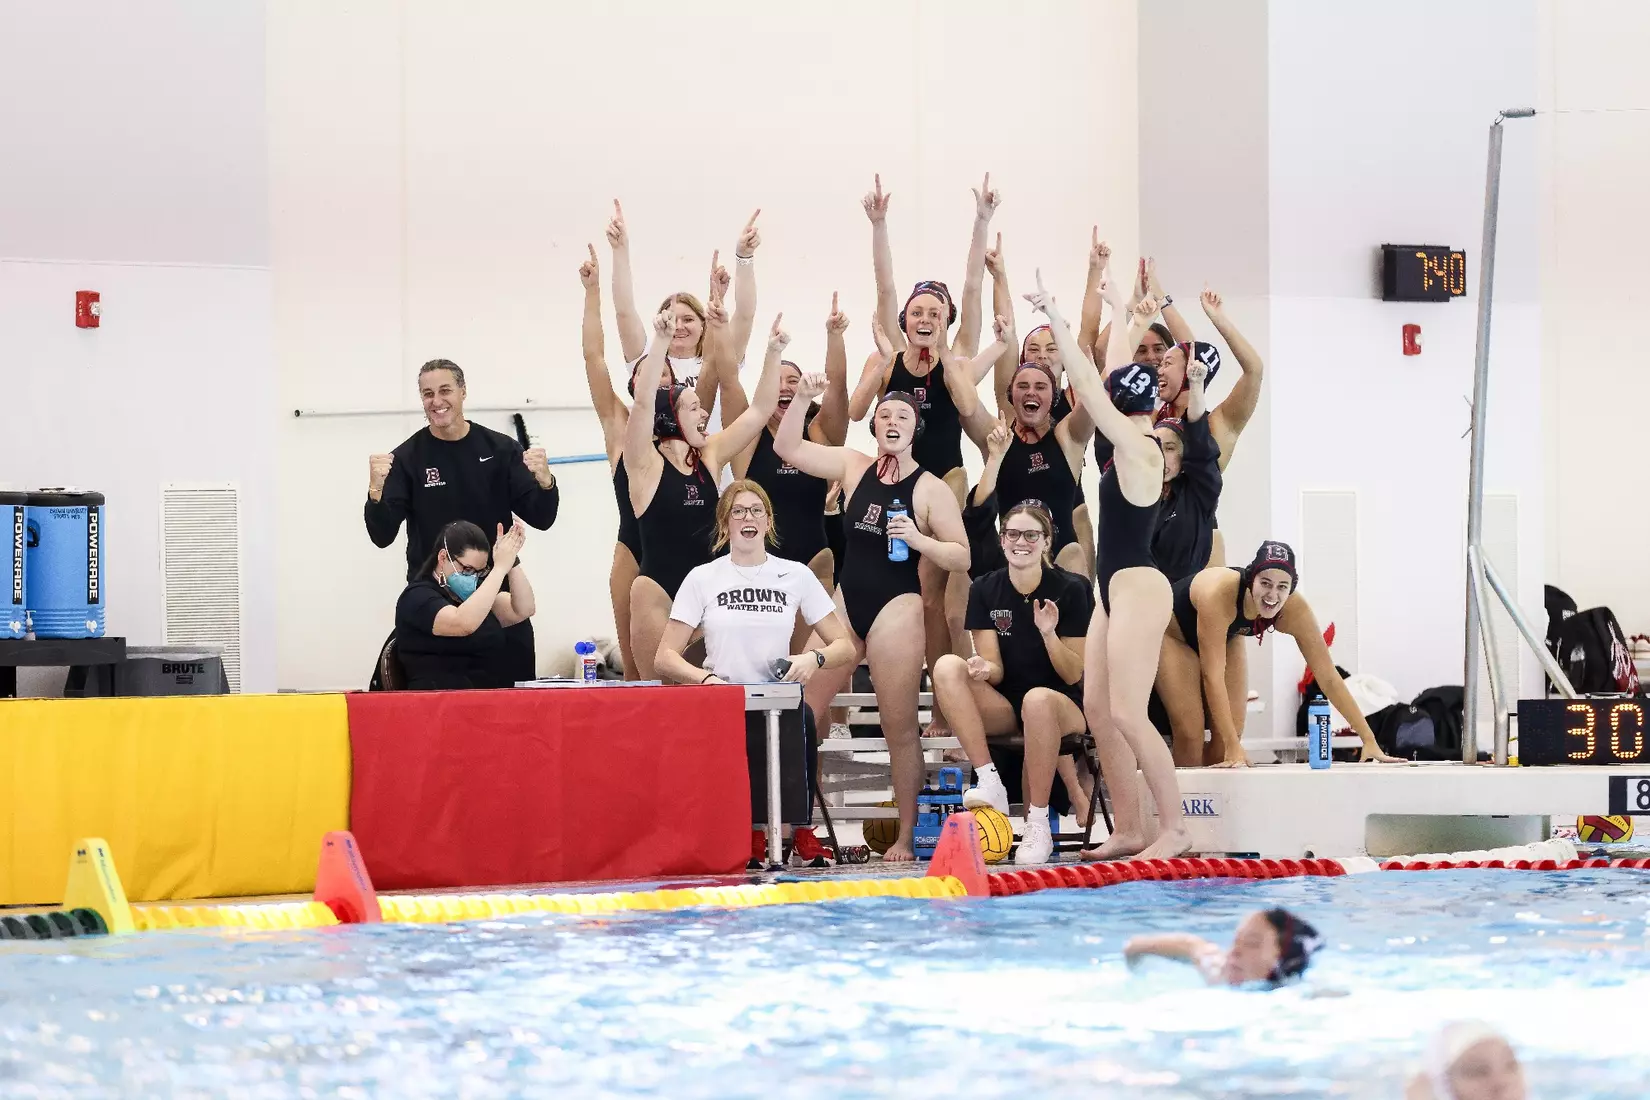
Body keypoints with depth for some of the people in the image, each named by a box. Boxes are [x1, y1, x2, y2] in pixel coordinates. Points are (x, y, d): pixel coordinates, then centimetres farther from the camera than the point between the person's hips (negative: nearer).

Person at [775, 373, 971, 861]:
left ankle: (905, 837, 5)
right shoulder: (854, 466, 8)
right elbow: (787, 447, 7)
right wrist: (802, 398, -6)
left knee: (899, 727, -1)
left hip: (896, 609, -4)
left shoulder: (931, 489, -3)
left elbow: (961, 557, -4)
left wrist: (918, 539, -20)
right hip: (845, 602, 4)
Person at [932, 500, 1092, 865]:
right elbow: (996, 670, -1)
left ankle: (1038, 825, -29)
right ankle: (989, 781, -30)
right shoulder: (985, 590, 2)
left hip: (1063, 705, -3)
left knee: (1038, 699, -39)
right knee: (947, 667, -23)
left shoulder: (1071, 589, -7)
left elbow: (1074, 676, -7)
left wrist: (1049, 634, -24)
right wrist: (984, 668, -26)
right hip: (1004, 706, 3)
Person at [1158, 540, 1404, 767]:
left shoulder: (1294, 609, -30)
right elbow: (1212, 675, -42)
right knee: (1190, 733, -15)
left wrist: (1369, 740, -27)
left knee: (1232, 731, -5)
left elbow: (1328, 676, -24)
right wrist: (1233, 748, -46)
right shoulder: (1220, 594, -44)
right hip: (1173, 633, -4)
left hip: (1226, 639, 4)